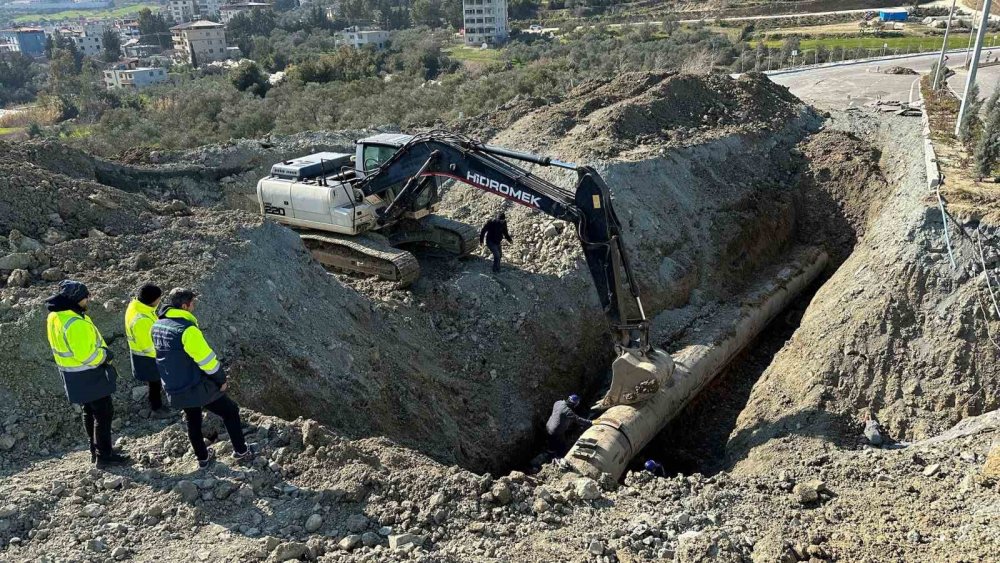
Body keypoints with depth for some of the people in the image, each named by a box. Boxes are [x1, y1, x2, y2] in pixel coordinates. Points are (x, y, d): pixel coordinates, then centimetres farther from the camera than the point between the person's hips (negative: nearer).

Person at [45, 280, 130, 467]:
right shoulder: (75, 323, -30)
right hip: (89, 376, -10)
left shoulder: (55, 317, 2)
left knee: (90, 412, 21)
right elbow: (86, 355, -29)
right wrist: (105, 354, -12)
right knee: (104, 413, 2)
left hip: (74, 375, 10)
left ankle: (96, 451, 33)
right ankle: (104, 456, 8)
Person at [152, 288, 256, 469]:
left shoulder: (157, 326, -1)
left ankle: (203, 458, 38)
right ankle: (241, 451, 21)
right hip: (197, 387, -7)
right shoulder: (187, 329, -26)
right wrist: (221, 379, -9)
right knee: (230, 411, 12)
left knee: (193, 421, 26)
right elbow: (207, 358, -23)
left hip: (173, 391, 7)